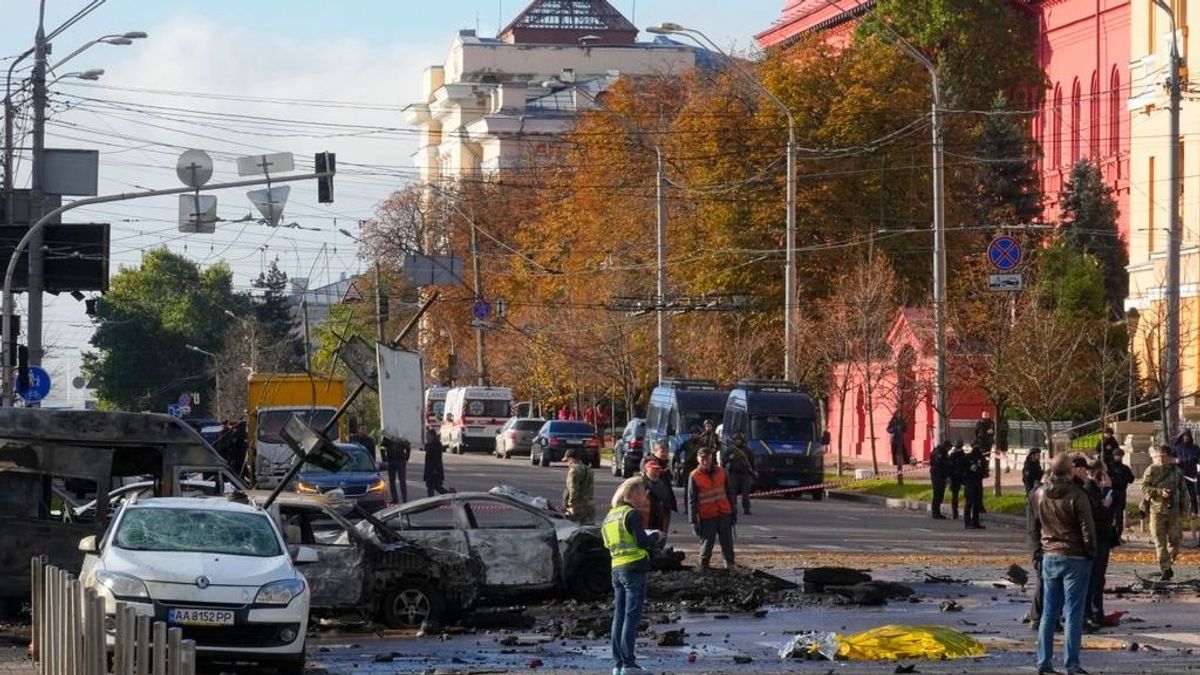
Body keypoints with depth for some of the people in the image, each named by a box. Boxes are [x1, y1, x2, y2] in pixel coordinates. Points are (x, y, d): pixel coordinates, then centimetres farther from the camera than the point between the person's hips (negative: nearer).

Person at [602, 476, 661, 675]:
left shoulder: (609, 517, 15)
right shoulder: (631, 514, -9)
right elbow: (643, 542, -16)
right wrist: (655, 536, 5)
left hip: (617, 569, 8)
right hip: (634, 568, -7)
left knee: (619, 616, 10)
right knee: (632, 616, -6)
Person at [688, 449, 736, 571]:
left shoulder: (721, 472, 6)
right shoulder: (694, 476, -5)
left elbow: (728, 493, 15)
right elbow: (692, 500, -4)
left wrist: (733, 512, 15)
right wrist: (693, 521, -8)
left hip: (724, 514, 3)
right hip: (707, 517, -3)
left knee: (727, 544, 5)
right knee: (706, 544, 2)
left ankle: (730, 566, 14)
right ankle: (703, 569, 12)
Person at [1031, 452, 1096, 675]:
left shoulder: (1038, 495, 2)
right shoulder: (1077, 496, -16)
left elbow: (1034, 525, 12)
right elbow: (1087, 529, -14)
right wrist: (1090, 553, -1)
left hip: (1049, 557, 5)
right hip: (1075, 557, -5)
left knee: (1049, 612, 12)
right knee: (1073, 613, -1)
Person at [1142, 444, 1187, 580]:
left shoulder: (1176, 471, 7)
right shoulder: (1151, 470, 0)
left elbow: (1182, 491, 15)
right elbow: (1144, 487, -5)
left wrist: (1183, 507, 11)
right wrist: (1160, 492, -18)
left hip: (1174, 511, 2)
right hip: (1157, 510, -2)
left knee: (1175, 540, 4)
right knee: (1160, 542, -4)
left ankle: (1168, 565, 26)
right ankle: (1165, 570, 0)